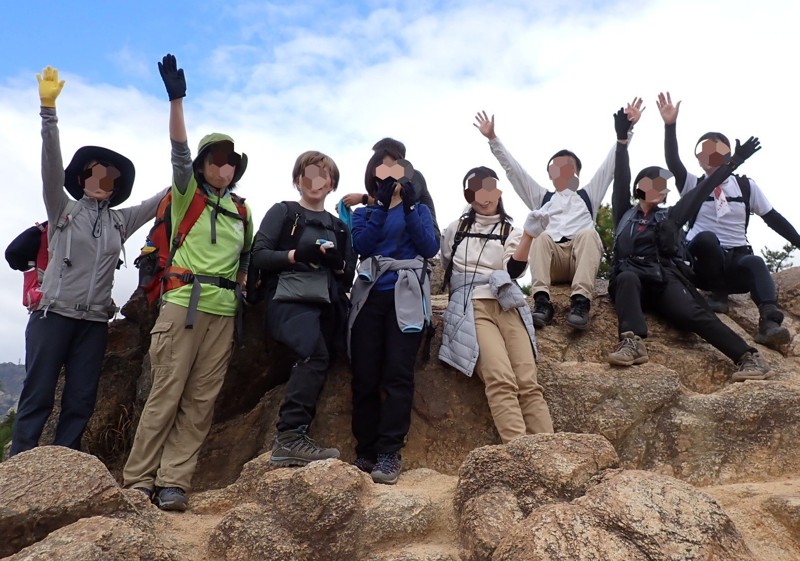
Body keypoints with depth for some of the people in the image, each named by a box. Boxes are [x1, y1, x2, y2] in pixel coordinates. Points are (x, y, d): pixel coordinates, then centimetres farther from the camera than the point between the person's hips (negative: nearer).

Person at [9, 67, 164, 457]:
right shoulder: (63, 209, 6)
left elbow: (168, 195, 16)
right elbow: (52, 164, -8)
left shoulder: (121, 221, 14)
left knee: (80, 402, 3)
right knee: (37, 396, -4)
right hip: (54, 315, -3)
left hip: (94, 323, 3)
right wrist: (48, 109, -19)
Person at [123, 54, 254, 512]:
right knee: (167, 393, -5)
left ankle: (173, 483, 4)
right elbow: (179, 151, -9)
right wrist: (177, 99, -21)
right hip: (185, 303, -4)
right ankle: (139, 481, 3)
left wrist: (241, 289, 12)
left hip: (224, 312, 4)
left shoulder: (241, 210, 17)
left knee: (201, 401, 0)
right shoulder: (187, 195, 6)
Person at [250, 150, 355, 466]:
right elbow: (259, 255, -1)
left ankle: (290, 440, -2)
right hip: (290, 299, -5)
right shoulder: (283, 212, 11)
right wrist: (296, 255, -15)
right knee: (315, 354, -29)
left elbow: (349, 277, 19)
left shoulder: (339, 227, 23)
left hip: (327, 305, 5)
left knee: (314, 363, -6)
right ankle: (290, 437, -27)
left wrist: (338, 263, -3)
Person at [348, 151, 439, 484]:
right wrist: (382, 204, -9)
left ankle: (389, 454, -11)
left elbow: (430, 248, 0)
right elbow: (361, 245, -2)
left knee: (398, 374, -12)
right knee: (365, 377, -4)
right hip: (370, 298, 2)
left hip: (406, 298, -1)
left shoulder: (419, 209, 18)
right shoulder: (363, 212, 19)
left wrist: (408, 207, -7)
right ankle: (365, 452, 4)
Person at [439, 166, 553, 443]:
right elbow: (444, 268, 30)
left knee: (528, 382, -16)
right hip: (471, 307, -2)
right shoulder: (455, 229, 22)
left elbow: (514, 270, 1)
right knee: (501, 379, -25)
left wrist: (529, 234, -11)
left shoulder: (512, 231, 19)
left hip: (507, 306, 2)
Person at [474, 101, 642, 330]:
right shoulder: (541, 197, 31)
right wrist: (493, 138, 21)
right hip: (550, 259, 0)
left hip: (582, 257, 0)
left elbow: (611, 164, 24)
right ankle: (542, 300, -47)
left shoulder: (588, 195, 31)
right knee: (541, 237, -31)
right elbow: (513, 169, 26)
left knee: (588, 233, -32)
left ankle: (581, 301, -50)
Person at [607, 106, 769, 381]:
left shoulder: (670, 217, 27)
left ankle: (749, 357, -39)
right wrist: (622, 139, 6)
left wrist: (733, 162, 23)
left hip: (666, 281, 2)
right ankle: (633, 342, -57)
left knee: (692, 313, -26)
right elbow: (621, 179, 13)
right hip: (632, 279, -1)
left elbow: (702, 191, 25)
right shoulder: (624, 214, 22)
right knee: (628, 278, -38)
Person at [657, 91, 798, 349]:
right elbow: (673, 163, -12)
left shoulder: (746, 186, 11)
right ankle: (719, 294, -17)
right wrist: (670, 125, -25)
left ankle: (769, 322, -52)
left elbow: (773, 218, 12)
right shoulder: (693, 185, 6)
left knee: (756, 262, -34)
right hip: (703, 261, -1)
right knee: (706, 237, -35)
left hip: (736, 260, 1)